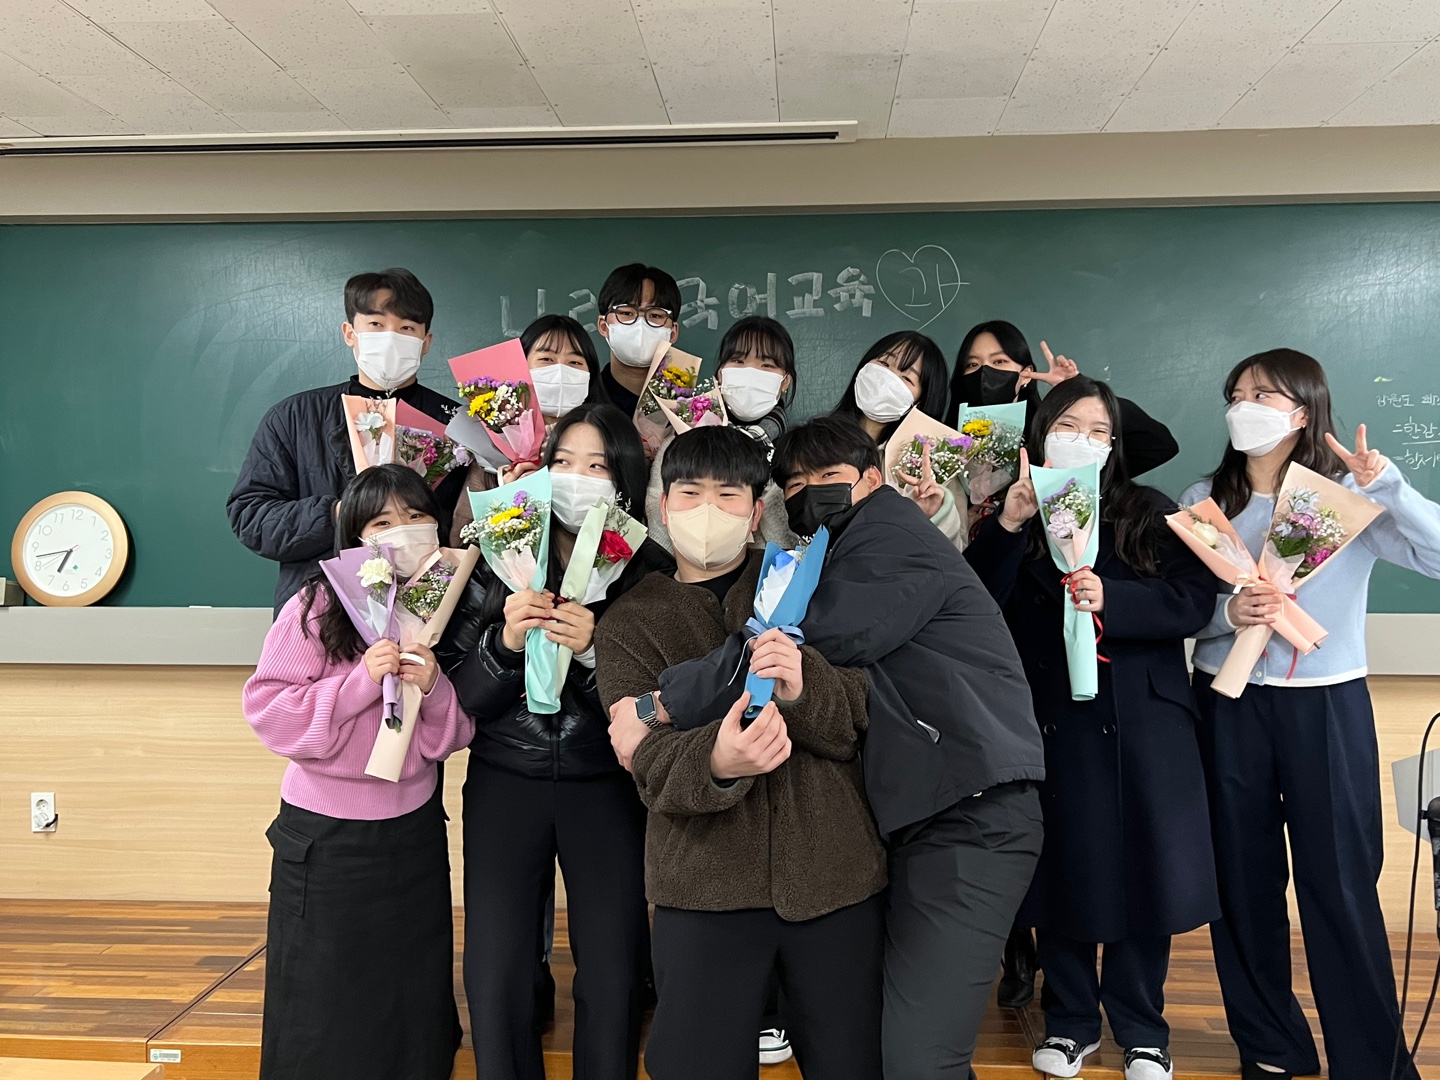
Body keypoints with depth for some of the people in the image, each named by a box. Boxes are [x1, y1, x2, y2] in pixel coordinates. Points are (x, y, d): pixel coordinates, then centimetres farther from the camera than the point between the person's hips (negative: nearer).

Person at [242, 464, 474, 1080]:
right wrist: (362, 681, -23)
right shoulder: (317, 608, -12)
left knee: (414, 997, 16)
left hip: (415, 830, 4)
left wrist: (434, 688, -16)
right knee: (323, 1011, 12)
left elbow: (450, 739, 4)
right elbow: (268, 711, -16)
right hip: (326, 838, -4)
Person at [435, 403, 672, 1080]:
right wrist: (506, 641, -20)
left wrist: (594, 650, -21)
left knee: (613, 974, -1)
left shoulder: (649, 576, -6)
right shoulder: (499, 563, -3)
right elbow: (456, 696, -3)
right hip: (505, 781, 1)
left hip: (606, 788, 0)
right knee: (497, 976, 0)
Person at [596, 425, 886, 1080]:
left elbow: (866, 717, -1)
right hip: (706, 884, 0)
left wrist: (803, 688, -23)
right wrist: (716, 762, -32)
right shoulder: (628, 623, 6)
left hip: (835, 874, 1)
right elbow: (652, 767, -9)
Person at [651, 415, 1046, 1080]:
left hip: (970, 816, -9)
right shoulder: (836, 563, 21)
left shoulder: (891, 530, -8)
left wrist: (663, 704, -19)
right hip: (907, 817, 10)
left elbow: (802, 638, -22)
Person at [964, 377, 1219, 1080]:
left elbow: (1195, 601, -6)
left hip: (1141, 725, 0)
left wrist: (1111, 599, -19)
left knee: (1141, 867, 5)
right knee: (1062, 869, 8)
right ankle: (1069, 1021, 27)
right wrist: (1008, 527, -18)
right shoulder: (1013, 520, 5)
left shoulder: (1148, 513, 5)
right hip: (1050, 724, 0)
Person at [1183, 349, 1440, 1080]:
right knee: (1244, 877, 10)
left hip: (1327, 704, -2)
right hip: (1228, 705, 2)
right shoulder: (1203, 499, 3)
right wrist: (1227, 615, -17)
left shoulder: (1350, 494, -3)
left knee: (1341, 882, 2)